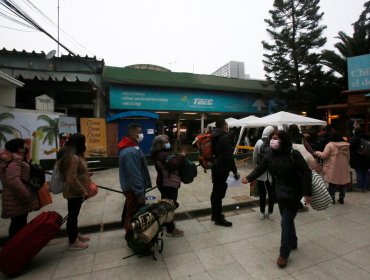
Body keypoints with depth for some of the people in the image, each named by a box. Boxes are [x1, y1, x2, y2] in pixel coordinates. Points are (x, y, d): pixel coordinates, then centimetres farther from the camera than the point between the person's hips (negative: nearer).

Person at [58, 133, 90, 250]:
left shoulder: (75, 155, 8)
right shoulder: (73, 158, -26)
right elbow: (72, 179, -28)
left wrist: (84, 189, 18)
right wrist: (83, 191, -18)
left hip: (75, 191, 10)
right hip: (74, 192, -10)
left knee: (74, 215, 22)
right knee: (73, 215, 4)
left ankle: (75, 235, 38)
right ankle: (73, 242, 20)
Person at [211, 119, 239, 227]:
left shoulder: (214, 137, 9)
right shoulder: (225, 137, -17)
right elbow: (229, 156, -22)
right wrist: (235, 171, -17)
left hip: (215, 168, 9)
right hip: (222, 169, -9)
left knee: (215, 192, 17)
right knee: (219, 193, -1)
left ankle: (215, 214, 31)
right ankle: (219, 218, 10)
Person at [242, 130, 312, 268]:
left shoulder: (293, 154, -18)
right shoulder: (270, 156, -2)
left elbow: (306, 172, -18)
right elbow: (259, 169, -5)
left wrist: (307, 192, -22)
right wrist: (248, 178, -19)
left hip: (293, 193, -5)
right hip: (280, 193, 6)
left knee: (286, 222, -3)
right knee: (287, 219, 21)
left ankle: (284, 254, 13)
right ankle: (293, 242, 45)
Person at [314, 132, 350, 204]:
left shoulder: (330, 145, -12)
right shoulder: (346, 145, 8)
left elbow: (324, 155, -14)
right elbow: (348, 156, 15)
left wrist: (318, 153, 3)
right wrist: (347, 164, 25)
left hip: (333, 168, -5)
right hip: (344, 167, 5)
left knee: (332, 183, 4)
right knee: (342, 183, 12)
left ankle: (332, 198, 9)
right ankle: (341, 198, 21)